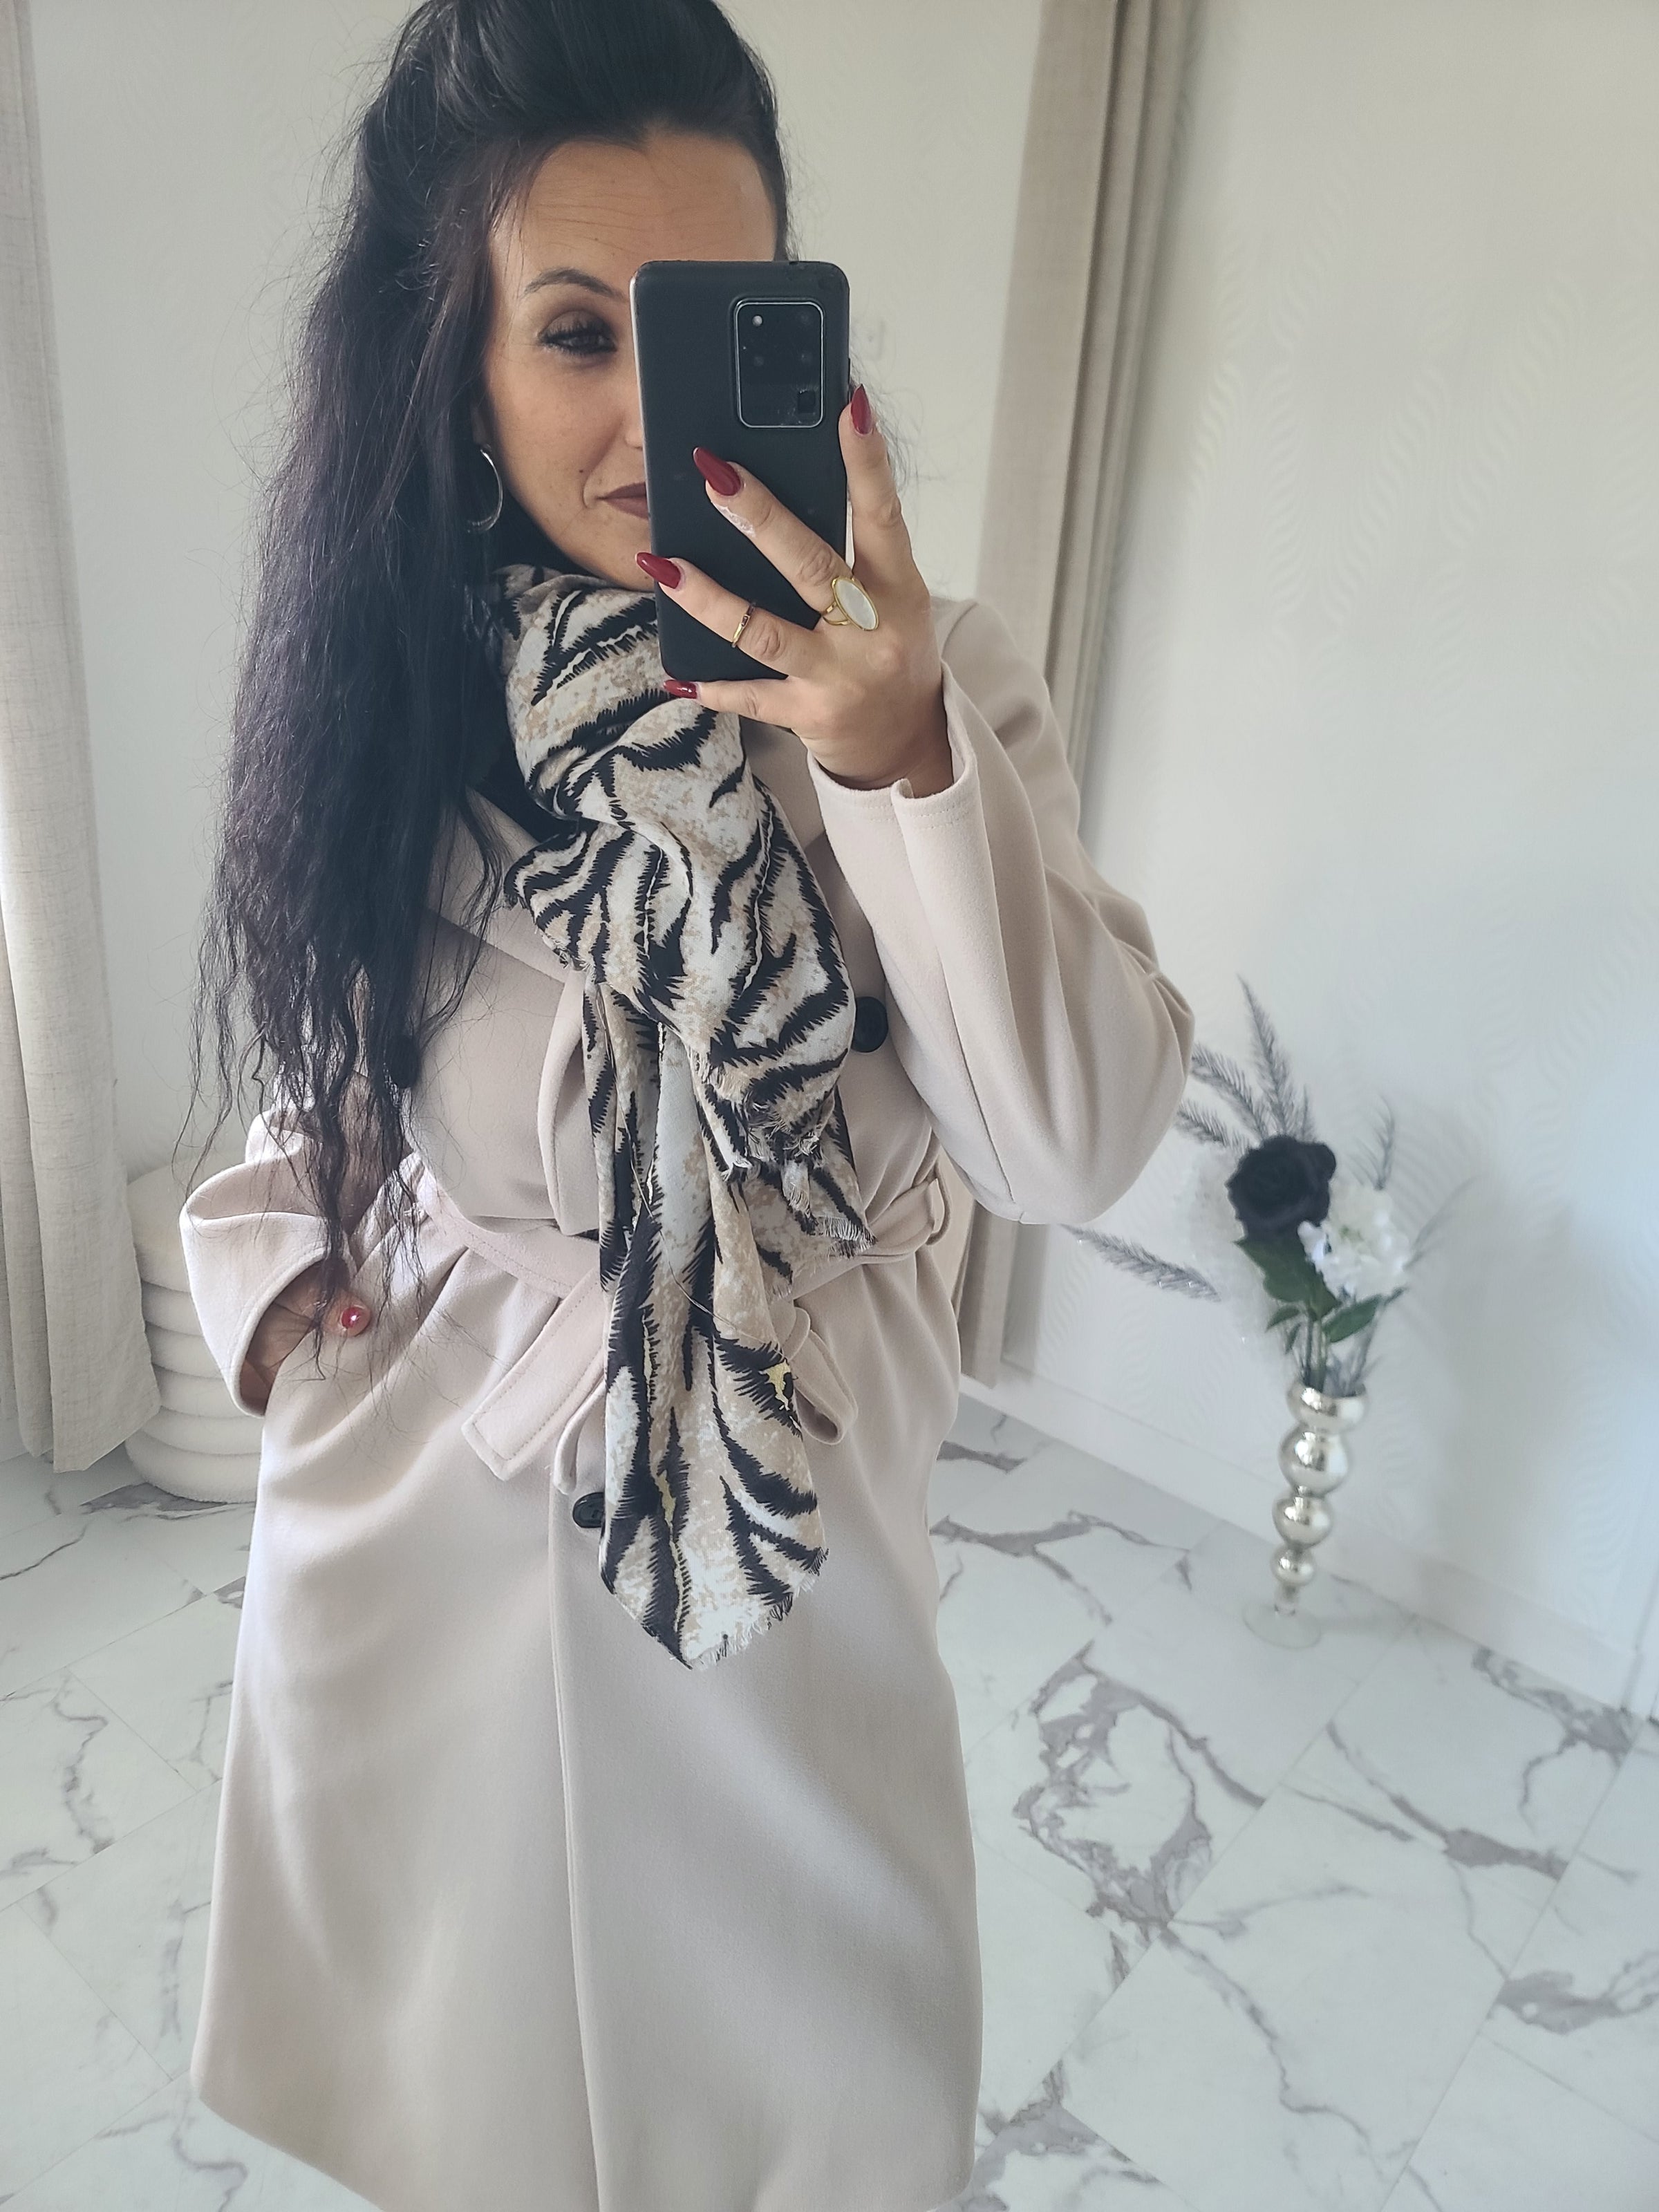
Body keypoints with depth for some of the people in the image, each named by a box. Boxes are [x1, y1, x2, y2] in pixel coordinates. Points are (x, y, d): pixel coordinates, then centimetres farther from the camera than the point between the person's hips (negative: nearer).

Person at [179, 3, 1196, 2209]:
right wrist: (269, 1248, -6)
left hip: (789, 1536, -1)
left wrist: (902, 765, -34)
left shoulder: (928, 684, -12)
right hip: (421, 1544, 2)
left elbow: (1076, 1145, -23)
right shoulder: (378, 687, -7)